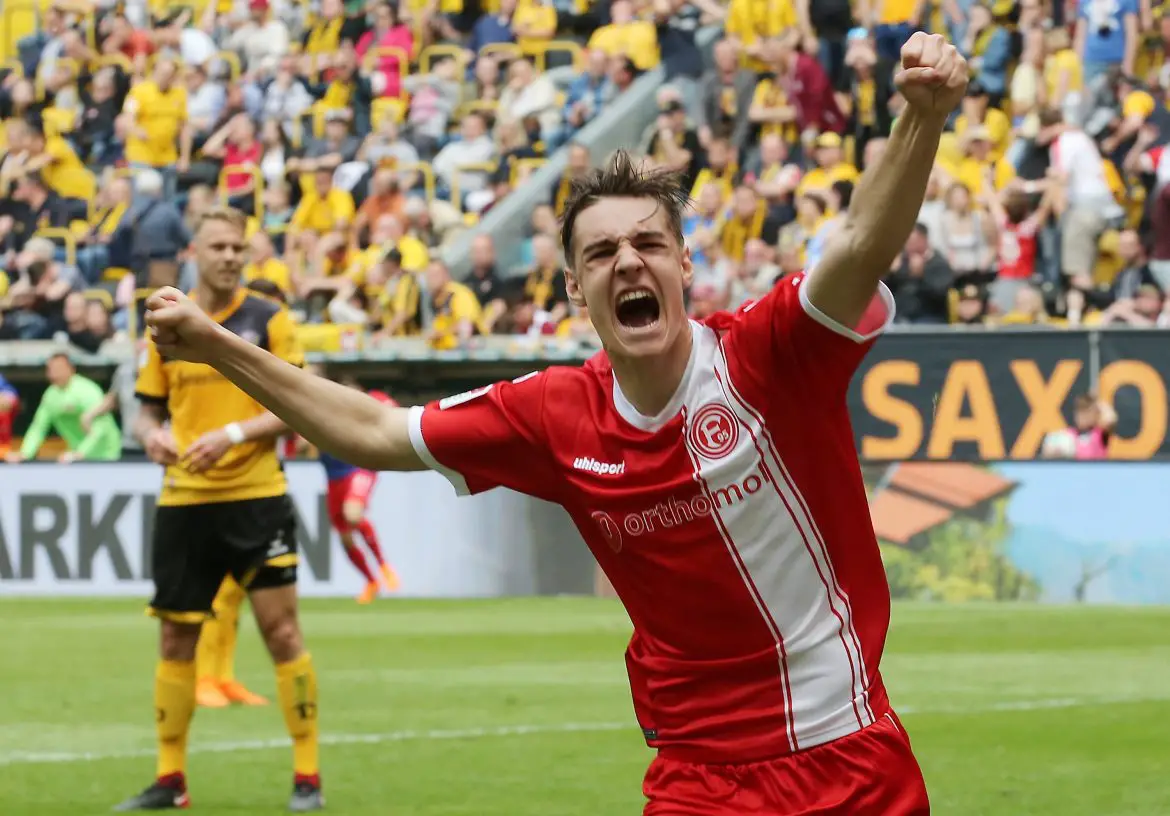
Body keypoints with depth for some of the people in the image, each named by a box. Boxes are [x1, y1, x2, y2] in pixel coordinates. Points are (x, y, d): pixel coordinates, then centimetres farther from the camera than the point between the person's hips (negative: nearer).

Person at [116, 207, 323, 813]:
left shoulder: (268, 320, -1)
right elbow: (149, 409, 14)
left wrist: (234, 434, -19)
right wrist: (152, 435, -8)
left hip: (256, 495, -3)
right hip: (183, 500, 3)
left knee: (281, 628, -6)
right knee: (175, 638, 6)